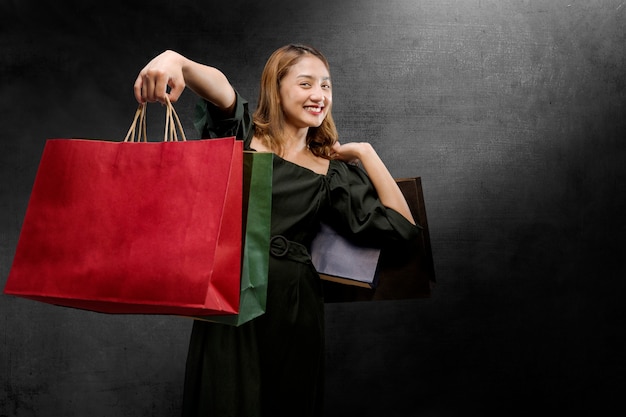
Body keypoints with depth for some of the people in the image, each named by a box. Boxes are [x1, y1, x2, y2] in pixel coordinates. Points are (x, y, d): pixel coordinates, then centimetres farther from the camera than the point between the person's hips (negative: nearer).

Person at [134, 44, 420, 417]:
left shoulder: (332, 171, 9)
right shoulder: (242, 132, 5)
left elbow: (402, 225, 3)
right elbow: (217, 86, -19)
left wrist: (365, 152, 2)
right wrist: (176, 60, -39)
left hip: (293, 306, 2)